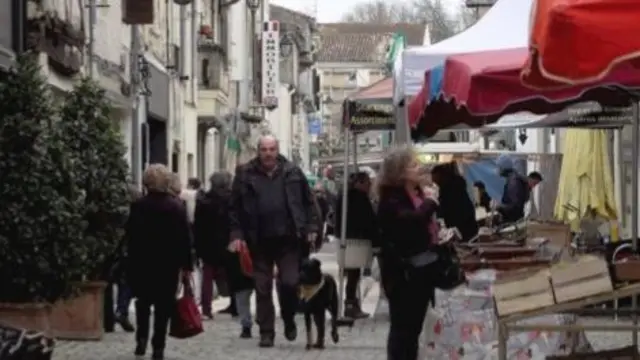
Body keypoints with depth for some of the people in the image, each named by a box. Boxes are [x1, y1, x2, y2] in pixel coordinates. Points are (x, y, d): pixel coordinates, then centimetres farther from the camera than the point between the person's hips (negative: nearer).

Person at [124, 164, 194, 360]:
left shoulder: (138, 205, -5)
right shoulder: (177, 206, -5)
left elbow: (130, 235, -3)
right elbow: (185, 238, -6)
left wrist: (131, 260, 6)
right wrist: (187, 265, -1)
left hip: (142, 262, 1)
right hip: (169, 263, -1)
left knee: (143, 302, 18)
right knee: (163, 305, 5)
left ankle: (142, 338, 3)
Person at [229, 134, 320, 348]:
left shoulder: (292, 172, 4)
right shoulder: (245, 174, 2)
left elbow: (308, 202, 9)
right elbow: (235, 207, 3)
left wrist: (311, 227, 1)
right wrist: (237, 234, -4)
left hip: (288, 240, 0)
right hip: (259, 242, 0)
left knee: (289, 283, -5)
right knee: (263, 289, 4)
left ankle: (289, 321, 22)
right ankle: (266, 333, 12)